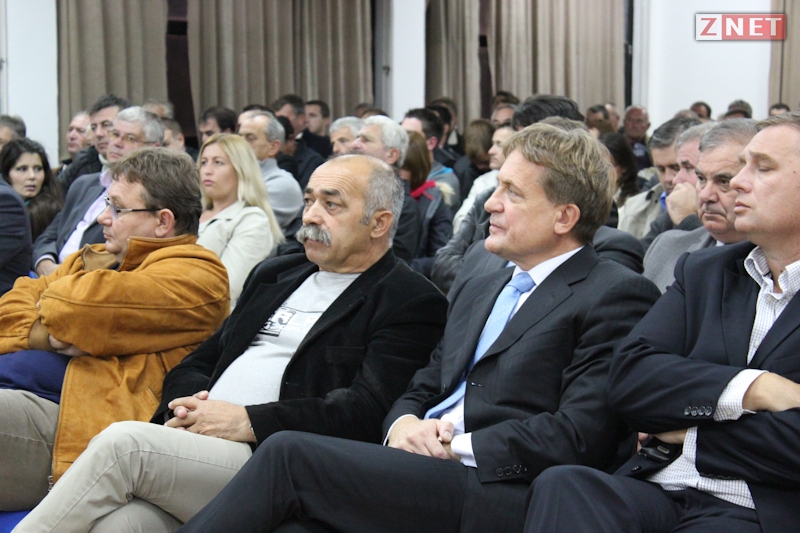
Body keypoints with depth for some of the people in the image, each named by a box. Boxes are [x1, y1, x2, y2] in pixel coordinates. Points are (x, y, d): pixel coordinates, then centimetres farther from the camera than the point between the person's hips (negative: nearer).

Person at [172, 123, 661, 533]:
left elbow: (581, 435, -11)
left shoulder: (617, 295, 0)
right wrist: (404, 424, 1)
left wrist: (454, 448, -10)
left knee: (289, 455, -21)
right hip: (417, 474, 7)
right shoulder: (480, 292, 27)